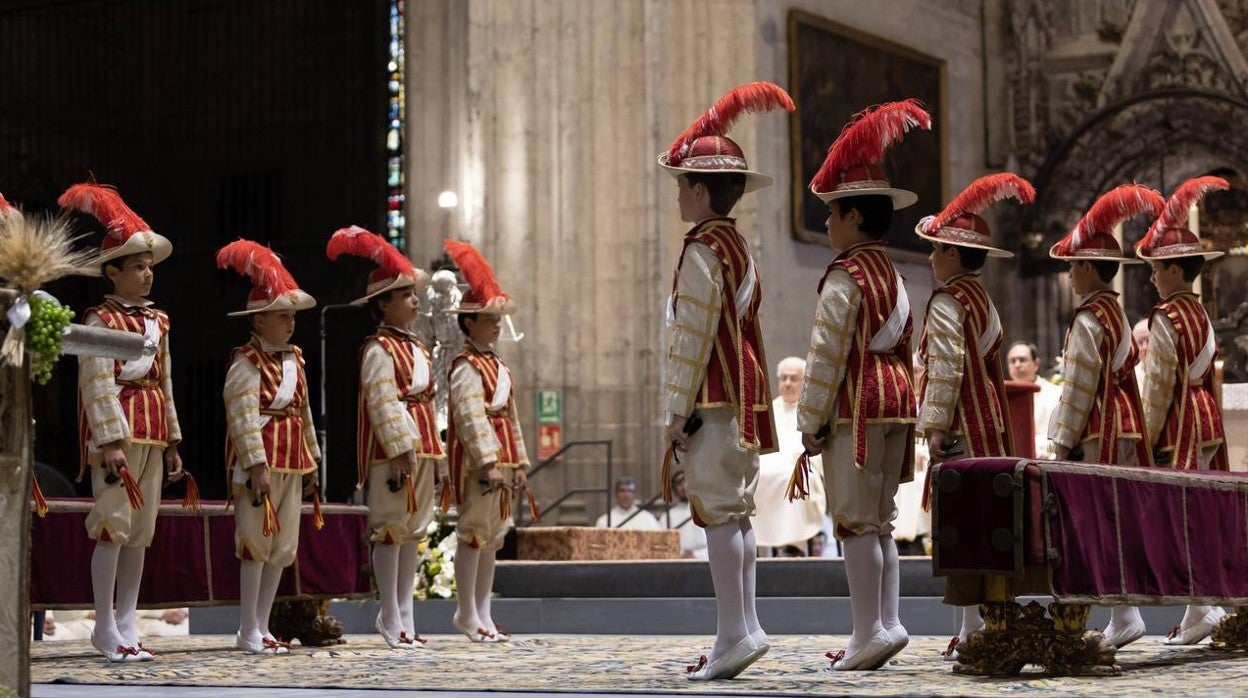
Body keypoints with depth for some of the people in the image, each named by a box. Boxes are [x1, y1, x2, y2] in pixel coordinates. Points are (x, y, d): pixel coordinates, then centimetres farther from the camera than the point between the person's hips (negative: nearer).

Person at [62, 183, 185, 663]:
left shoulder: (158, 321, 15)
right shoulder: (100, 320, -6)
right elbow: (98, 384, -13)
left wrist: (172, 443, 17)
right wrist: (111, 442, -19)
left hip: (153, 432, 7)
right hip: (116, 430, -7)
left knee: (142, 530, 8)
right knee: (113, 524, -7)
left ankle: (127, 624, 15)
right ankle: (105, 628, -1)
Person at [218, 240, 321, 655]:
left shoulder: (294, 360, 15)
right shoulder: (246, 364, -10)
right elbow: (244, 418, -17)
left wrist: (311, 462, 20)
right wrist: (257, 465, -23)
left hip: (291, 463, 8)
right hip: (260, 461, -8)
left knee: (283, 547, 10)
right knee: (256, 542, -5)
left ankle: (262, 627, 18)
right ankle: (249, 632, 0)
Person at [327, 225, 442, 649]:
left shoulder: (418, 349, 17)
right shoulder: (379, 349, -9)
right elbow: (382, 403, -17)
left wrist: (436, 452, 17)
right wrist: (401, 451, -22)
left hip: (422, 448, 9)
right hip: (393, 450, -9)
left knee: (414, 530, 10)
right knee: (391, 529, -4)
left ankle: (404, 615, 16)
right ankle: (392, 621, 0)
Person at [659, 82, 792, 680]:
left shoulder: (702, 250, -12)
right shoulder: (741, 248, 16)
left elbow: (694, 337, -16)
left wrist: (680, 410, -14)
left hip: (715, 399, -10)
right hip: (746, 394, 10)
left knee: (718, 509, -9)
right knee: (737, 510, 11)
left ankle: (734, 634, -11)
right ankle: (745, 627, 14)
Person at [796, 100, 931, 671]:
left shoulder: (845, 276, -12)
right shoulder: (892, 275, 16)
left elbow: (827, 355, -14)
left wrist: (811, 422, -11)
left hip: (857, 408, -9)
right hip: (897, 403, 9)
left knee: (855, 521, -7)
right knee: (880, 522, 12)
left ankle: (870, 633, -9)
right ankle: (886, 625, 11)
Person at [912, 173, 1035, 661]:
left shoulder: (947, 301, -11)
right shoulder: (983, 300, 17)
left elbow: (945, 370, -18)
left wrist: (935, 427, -17)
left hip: (960, 431, -9)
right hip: (989, 424, 9)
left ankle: (973, 626, -9)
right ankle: (992, 618, 14)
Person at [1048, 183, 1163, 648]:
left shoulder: (1088, 319, -13)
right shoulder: (1117, 313, 16)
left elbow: (1079, 387, -16)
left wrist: (1064, 443, -13)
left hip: (1099, 434, -9)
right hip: (1125, 429, 10)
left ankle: (1124, 618, -10)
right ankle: (1121, 618, 11)